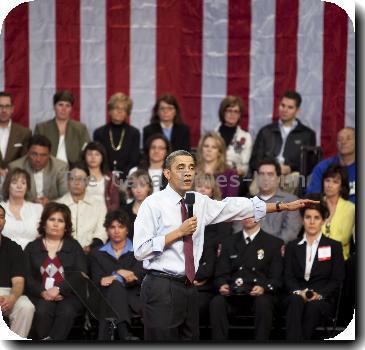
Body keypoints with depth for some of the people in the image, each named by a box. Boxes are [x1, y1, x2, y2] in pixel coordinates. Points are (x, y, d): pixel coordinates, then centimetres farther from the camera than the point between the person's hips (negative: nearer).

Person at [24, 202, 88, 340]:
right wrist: (42, 292, -13)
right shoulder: (32, 248, 18)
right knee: (42, 311, -33)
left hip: (68, 294, 0)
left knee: (66, 311, -33)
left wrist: (59, 289, -11)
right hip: (40, 295, 0)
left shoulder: (74, 246, 18)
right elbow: (27, 278, 7)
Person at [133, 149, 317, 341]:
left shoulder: (200, 202, 10)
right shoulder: (153, 204, -8)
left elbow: (236, 207, 11)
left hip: (188, 287, 6)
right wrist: (178, 232, -15)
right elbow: (140, 250, -14)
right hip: (161, 288, -6)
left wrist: (284, 206, 9)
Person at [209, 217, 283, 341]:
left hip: (260, 294, -2)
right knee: (216, 302, -30)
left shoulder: (274, 243, 11)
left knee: (263, 303, -36)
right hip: (233, 295, 2)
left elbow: (276, 278, 3)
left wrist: (264, 287, -19)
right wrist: (222, 285, -12)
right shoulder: (229, 243, 19)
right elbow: (221, 274, 12)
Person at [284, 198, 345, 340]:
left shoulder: (334, 246, 13)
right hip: (297, 295, 1)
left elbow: (337, 279, 6)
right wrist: (299, 292, -12)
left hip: (323, 298, -1)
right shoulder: (292, 246, 19)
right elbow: (288, 277, 10)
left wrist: (319, 294, -12)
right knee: (296, 301, -36)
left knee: (313, 305, -37)